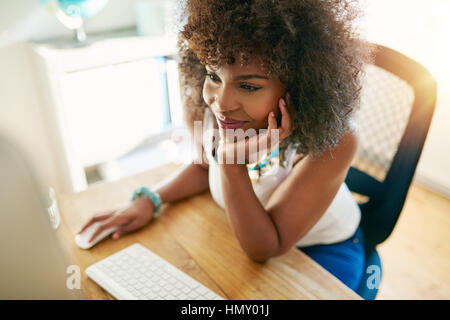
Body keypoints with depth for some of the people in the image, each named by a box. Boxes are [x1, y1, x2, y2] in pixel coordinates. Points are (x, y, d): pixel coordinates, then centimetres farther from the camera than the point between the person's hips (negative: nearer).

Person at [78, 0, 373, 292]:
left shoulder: (334, 139, -33)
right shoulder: (213, 108, -21)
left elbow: (264, 249, -29)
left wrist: (234, 165, -42)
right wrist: (150, 200, -10)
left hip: (321, 252, -3)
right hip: (245, 236, 4)